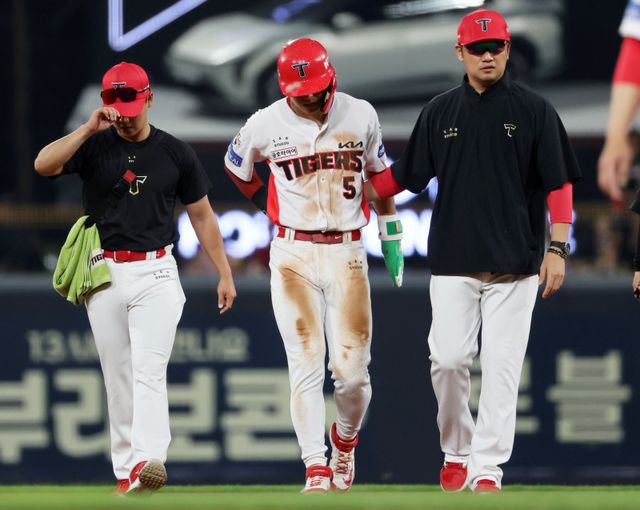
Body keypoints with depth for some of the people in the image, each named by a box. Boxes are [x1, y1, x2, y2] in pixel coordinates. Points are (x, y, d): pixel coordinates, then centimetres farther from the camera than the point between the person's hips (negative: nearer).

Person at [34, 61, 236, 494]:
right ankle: (125, 471, 9)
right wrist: (90, 129, -20)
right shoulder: (93, 146, 3)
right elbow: (44, 165, -15)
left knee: (149, 370, -16)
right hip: (105, 275, 2)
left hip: (156, 274, -2)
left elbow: (202, 215, 11)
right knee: (118, 377, 5)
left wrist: (225, 274, 8)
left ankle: (148, 460, -29)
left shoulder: (176, 153, 5)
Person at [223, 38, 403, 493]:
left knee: (353, 370, -3)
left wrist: (392, 238, 15)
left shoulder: (361, 116, 0)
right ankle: (316, 470, -9)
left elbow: (379, 176, 14)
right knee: (307, 365, -10)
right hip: (293, 256, -1)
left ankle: (345, 440, 26)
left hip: (348, 255, 1)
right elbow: (236, 168, 17)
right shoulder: (266, 125, -3)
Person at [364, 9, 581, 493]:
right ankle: (456, 451, 17)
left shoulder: (534, 110, 1)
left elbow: (560, 183, 0)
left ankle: (487, 469, -1)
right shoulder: (440, 112, 9)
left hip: (515, 265, -2)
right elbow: (406, 175, 15)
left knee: (502, 366, -4)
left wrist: (557, 248, -8)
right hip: (453, 262, 2)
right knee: (448, 359, -4)